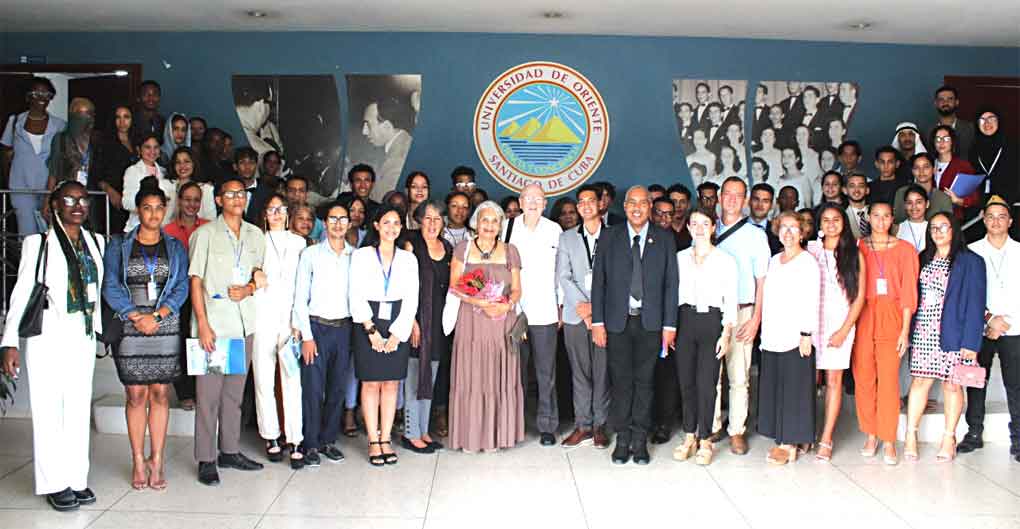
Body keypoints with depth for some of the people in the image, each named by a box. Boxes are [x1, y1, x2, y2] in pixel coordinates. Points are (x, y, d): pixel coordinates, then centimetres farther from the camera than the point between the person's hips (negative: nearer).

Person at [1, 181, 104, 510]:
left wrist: (98, 327, 13)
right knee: (48, 407, 1)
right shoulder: (39, 243, -3)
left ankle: (77, 479, 14)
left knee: (79, 406, 6)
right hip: (47, 334, -4)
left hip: (83, 335, 4)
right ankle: (54, 483, 8)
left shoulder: (95, 242, 10)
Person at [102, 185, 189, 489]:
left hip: (165, 327, 1)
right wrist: (135, 316, -12)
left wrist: (157, 316, -11)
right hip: (129, 327, -1)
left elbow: (181, 287, 2)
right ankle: (138, 462, 8)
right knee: (136, 394, 0)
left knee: (160, 393, 2)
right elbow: (110, 286, 0)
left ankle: (157, 461, 8)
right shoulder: (119, 245, 8)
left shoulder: (175, 247, 10)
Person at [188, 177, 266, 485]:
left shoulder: (255, 235, 13)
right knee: (208, 393, -3)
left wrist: (249, 288, -2)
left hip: (244, 323, 5)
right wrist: (202, 324, -12)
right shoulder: (205, 234, -1)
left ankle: (229, 451, 21)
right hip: (213, 324, -5)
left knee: (234, 391, 11)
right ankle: (206, 460, 4)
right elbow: (195, 280, -4)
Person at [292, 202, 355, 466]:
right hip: (316, 326, -3)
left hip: (344, 327, 3)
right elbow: (300, 298, -1)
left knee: (337, 388, 8)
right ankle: (310, 445, 9)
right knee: (313, 388, -3)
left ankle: (328, 440, 20)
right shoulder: (310, 254, 0)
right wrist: (306, 336, -6)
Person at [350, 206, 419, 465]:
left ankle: (386, 439, 12)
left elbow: (411, 300, 3)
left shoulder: (408, 258, 8)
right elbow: (357, 297, -3)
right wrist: (371, 330, -10)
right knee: (371, 383, 0)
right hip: (368, 325, -2)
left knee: (391, 384, 4)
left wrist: (397, 334, -6)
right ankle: (373, 441, 7)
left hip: (398, 327, 2)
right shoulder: (361, 255, 2)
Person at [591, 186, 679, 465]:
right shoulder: (608, 238, 5)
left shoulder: (664, 239, 5)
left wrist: (669, 324, -1)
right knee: (621, 381, 3)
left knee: (645, 381, 6)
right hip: (618, 322, 0)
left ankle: (640, 439, 16)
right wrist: (597, 321, -2)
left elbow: (670, 284, 4)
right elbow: (598, 282, 4)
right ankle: (622, 439, 14)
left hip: (650, 322, 0)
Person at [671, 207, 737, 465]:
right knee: (686, 381, 5)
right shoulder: (680, 257, 10)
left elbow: (731, 301, 1)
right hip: (684, 320, 3)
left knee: (706, 383, -5)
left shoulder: (725, 260, 2)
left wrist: (726, 334, -6)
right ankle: (690, 436, 17)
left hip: (712, 321, -3)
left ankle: (705, 440, 7)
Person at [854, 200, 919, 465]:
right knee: (863, 379, 2)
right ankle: (871, 435, 14)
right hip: (861, 316, 2)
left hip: (890, 317, -2)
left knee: (888, 379, -6)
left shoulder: (904, 249, 5)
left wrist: (905, 329, -5)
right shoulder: (858, 248, 9)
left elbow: (908, 291, 2)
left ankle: (889, 441, 3)